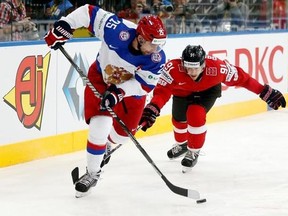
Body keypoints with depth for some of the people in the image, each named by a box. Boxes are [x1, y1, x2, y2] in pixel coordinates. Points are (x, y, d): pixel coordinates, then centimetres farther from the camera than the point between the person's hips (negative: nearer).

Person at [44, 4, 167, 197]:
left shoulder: (157, 59, -31)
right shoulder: (117, 31, -38)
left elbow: (144, 85, -28)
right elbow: (89, 12, -29)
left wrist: (119, 92, -42)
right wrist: (63, 25, -31)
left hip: (132, 88, 2)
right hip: (101, 78, -2)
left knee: (124, 133, 11)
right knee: (100, 127, -14)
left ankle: (105, 144, 47)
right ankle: (93, 172, 6)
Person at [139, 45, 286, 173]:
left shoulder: (217, 67, -40)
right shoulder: (173, 68, -42)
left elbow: (240, 77, -28)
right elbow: (162, 91, -43)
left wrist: (265, 92, -23)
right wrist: (151, 110, -61)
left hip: (208, 90, -2)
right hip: (183, 91, 2)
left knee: (195, 115, -24)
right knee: (179, 119, 18)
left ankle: (193, 152, 3)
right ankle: (182, 144, 55)